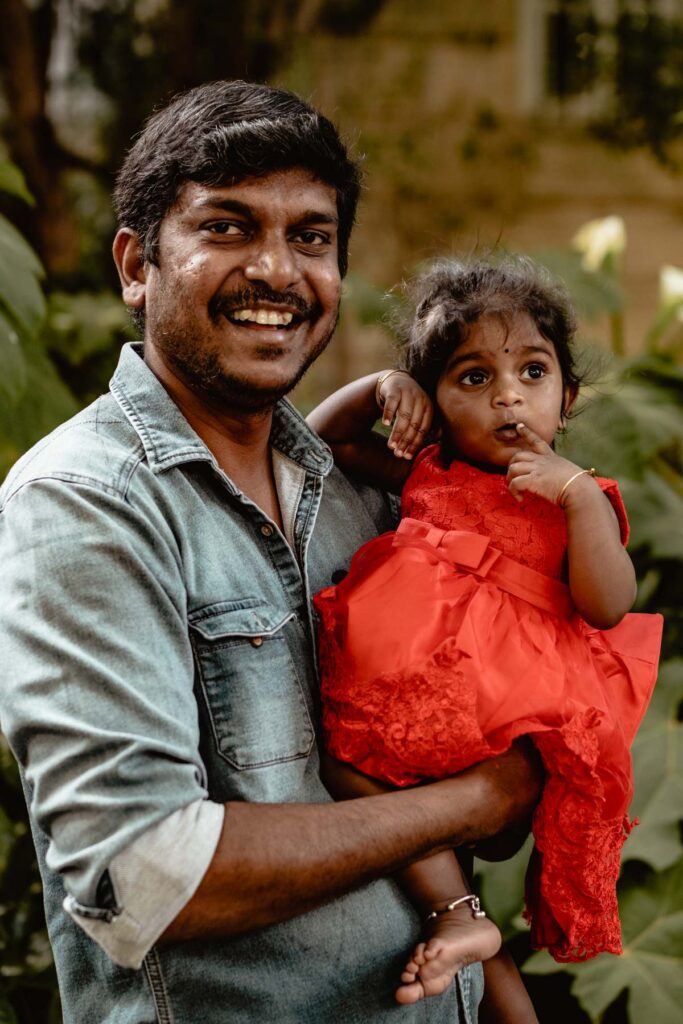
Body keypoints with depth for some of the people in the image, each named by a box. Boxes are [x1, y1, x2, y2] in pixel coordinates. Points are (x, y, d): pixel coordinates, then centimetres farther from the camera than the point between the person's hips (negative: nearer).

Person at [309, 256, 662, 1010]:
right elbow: (325, 436, 29)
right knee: (342, 751, -15)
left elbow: (607, 608, -4)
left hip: (512, 699, -5)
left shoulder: (579, 500, 10)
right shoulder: (427, 474, 20)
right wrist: (380, 385, 12)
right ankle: (460, 915, -11)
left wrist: (578, 494, -10)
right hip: (411, 679, 5)